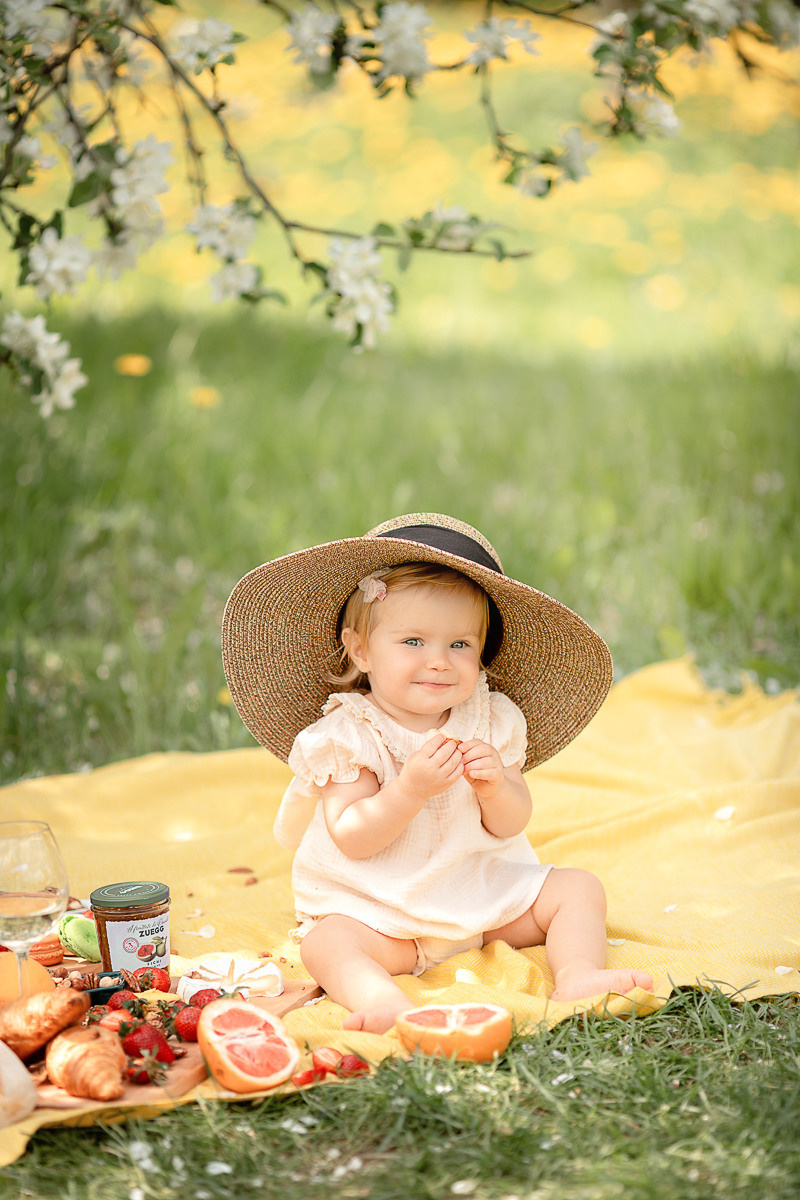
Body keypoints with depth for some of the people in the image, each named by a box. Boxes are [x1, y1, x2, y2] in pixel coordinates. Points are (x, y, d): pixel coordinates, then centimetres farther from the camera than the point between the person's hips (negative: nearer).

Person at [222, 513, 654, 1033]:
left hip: (487, 892, 4)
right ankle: (384, 999, -52)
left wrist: (496, 787, -25)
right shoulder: (348, 733, -11)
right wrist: (410, 788, -33)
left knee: (579, 887, -8)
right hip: (377, 907, -4)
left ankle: (578, 977, -24)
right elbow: (352, 840, -19)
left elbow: (512, 824, -2)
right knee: (324, 942, -31)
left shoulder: (492, 720, 0)